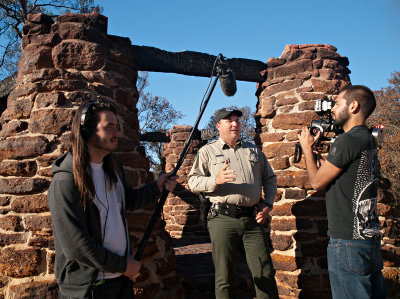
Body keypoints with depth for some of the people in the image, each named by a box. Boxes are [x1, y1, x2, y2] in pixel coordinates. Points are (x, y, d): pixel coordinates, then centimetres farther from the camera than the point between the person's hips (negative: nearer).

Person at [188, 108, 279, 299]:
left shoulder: (253, 150, 21)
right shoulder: (208, 151, 10)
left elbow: (270, 178, 24)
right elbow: (193, 181, 3)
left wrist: (268, 204, 9)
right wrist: (215, 180, -16)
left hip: (252, 219, 3)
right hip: (223, 218, -3)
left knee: (265, 273, 3)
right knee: (224, 276, 2)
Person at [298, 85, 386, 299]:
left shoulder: (348, 140, -15)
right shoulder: (368, 140, 15)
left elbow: (317, 182, -7)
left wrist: (307, 148, 6)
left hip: (349, 241, -10)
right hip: (371, 237, 10)